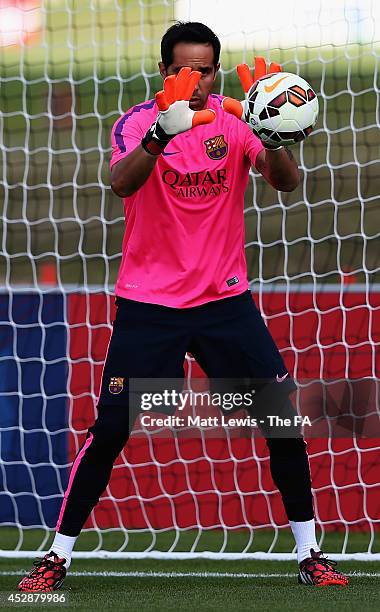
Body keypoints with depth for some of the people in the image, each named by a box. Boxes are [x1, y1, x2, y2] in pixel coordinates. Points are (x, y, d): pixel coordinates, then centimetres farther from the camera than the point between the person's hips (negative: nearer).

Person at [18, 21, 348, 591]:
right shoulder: (139, 122, -9)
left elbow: (286, 181, -17)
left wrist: (272, 138, -39)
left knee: (285, 417, -3)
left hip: (225, 298, 2)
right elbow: (122, 182, -30)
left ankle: (308, 554, 11)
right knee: (111, 428, -6)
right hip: (149, 303, -2)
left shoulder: (234, 120, -3)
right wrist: (162, 132, -49)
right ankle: (58, 555, 5)